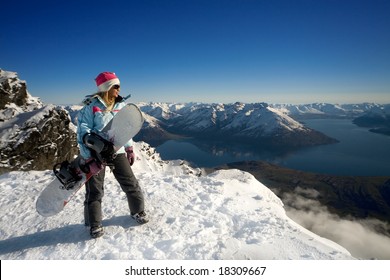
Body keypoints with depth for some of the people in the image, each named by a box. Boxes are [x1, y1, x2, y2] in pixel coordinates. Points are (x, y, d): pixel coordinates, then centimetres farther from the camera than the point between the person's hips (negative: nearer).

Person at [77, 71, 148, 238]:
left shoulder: (121, 105, 5)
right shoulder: (91, 107, -11)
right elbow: (83, 133, -13)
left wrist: (130, 149, 15)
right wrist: (89, 159, -18)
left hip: (117, 151, 4)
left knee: (131, 184, 7)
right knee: (95, 191, 6)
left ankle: (138, 211, 28)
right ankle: (94, 224, 24)